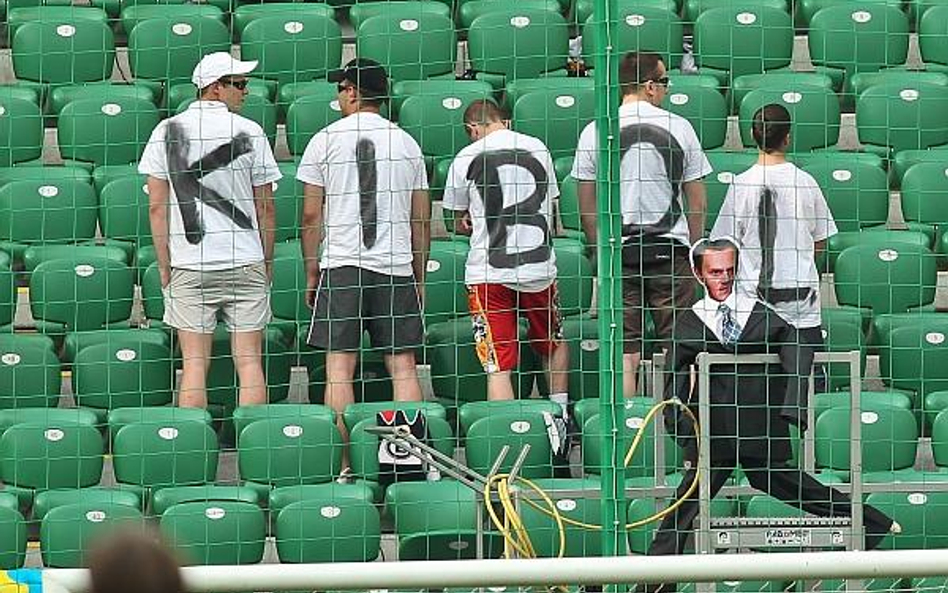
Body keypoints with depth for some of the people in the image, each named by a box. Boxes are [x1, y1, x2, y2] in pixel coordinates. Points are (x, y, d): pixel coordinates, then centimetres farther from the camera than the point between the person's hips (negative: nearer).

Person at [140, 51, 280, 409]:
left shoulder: (167, 132, 3)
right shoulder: (249, 133, 0)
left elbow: (157, 207, 2)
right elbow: (266, 208, 2)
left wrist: (164, 267, 7)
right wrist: (267, 262, 12)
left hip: (189, 265, 1)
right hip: (245, 261, -1)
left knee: (194, 363, 2)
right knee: (249, 361, 1)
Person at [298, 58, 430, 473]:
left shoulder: (326, 140, 2)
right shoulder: (406, 144, 10)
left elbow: (311, 215, 1)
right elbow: (421, 219, 12)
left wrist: (311, 274, 8)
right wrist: (419, 276, 19)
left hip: (342, 266, -3)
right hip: (396, 267, 3)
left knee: (339, 365, -2)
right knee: (402, 364, 3)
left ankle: (342, 466, -7)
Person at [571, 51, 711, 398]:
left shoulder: (594, 132, 0)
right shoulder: (679, 128, -1)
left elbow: (587, 206, 4)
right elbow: (697, 202, 4)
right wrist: (693, 249, 15)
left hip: (619, 251, 1)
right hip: (671, 247, -1)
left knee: (625, 353, 1)